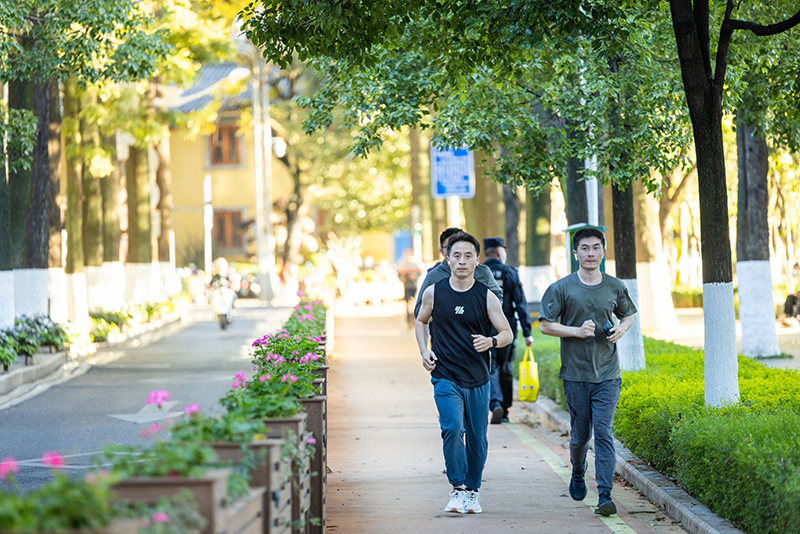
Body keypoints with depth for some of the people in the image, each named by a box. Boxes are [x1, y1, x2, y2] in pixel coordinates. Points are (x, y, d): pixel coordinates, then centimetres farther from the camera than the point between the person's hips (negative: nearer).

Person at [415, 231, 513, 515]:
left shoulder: (487, 297, -2)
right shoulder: (434, 292, 0)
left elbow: (507, 333, 2)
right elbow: (421, 321, 19)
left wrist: (491, 341, -20)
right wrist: (424, 351, 4)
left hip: (477, 380, 1)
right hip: (445, 377, -1)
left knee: (477, 438, 6)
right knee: (452, 428, -20)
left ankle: (473, 490, 24)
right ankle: (457, 489, -11)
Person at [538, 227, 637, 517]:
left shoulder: (615, 287, 5)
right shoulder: (562, 288, -3)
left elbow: (628, 315, 22)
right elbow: (545, 324, -1)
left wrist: (622, 329, -1)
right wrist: (577, 331, -15)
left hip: (608, 374, 1)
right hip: (575, 374, 0)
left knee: (603, 432, -9)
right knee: (580, 433, 8)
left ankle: (605, 495, -11)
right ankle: (578, 474, 40)